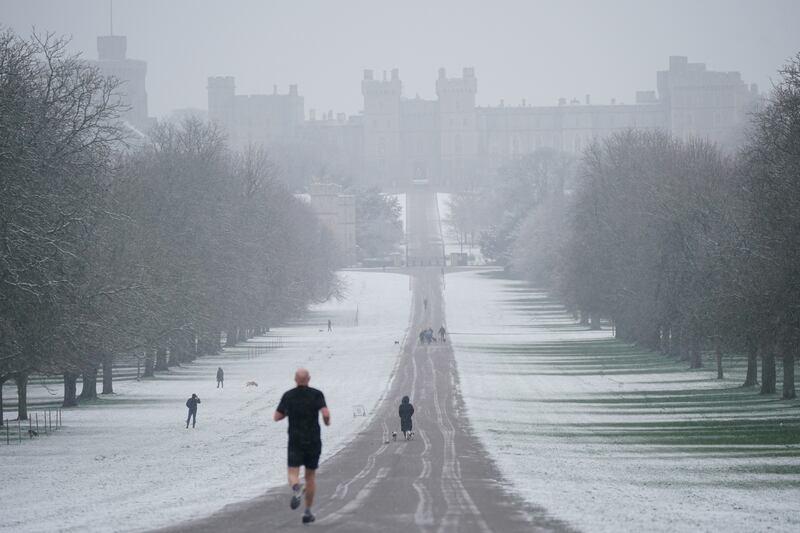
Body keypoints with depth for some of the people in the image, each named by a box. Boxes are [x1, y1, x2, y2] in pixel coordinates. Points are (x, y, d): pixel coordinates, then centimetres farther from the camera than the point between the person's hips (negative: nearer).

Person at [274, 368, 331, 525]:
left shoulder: (288, 396, 0)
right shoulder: (316, 394, -5)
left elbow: (276, 417, 4)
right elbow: (326, 414, -18)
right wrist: (327, 421, 5)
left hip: (295, 441, -1)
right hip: (313, 441, 1)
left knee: (293, 474, -4)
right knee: (311, 475, 17)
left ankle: (296, 488, -42)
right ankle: (308, 512, 19)